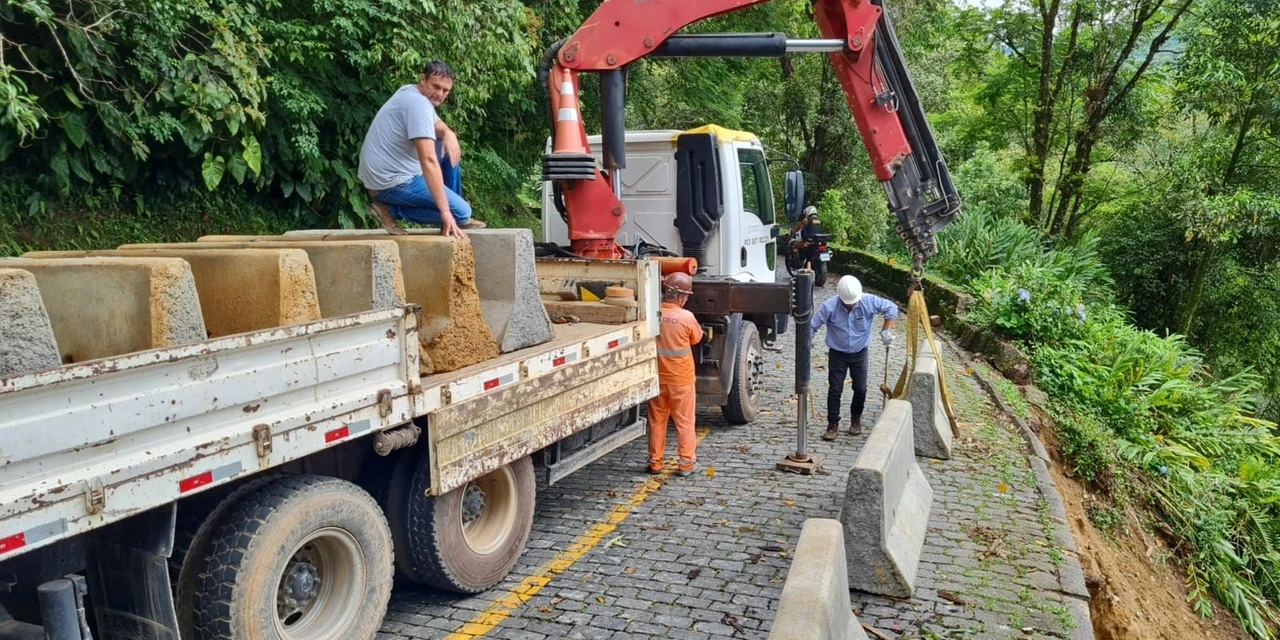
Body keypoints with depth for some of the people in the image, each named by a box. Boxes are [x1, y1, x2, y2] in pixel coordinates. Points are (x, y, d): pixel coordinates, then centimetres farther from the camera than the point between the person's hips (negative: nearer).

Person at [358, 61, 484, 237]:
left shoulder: (410, 92, 9)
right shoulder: (419, 104, -22)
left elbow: (438, 125, 24)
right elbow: (428, 161, -31)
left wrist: (449, 134, -4)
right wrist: (446, 212, -33)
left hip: (381, 172, 10)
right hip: (392, 181, -10)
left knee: (450, 151, 19)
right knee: (461, 211, -10)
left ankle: (454, 219, 21)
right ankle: (391, 209, -4)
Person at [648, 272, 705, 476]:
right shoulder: (686, 317, -18)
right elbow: (697, 338, 0)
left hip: (657, 378, 3)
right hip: (681, 379, -3)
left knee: (657, 421, 14)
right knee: (685, 422, 10)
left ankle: (655, 462, 20)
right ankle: (687, 462, 15)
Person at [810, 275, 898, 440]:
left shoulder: (869, 302, -18)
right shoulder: (829, 306, -22)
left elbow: (892, 309, -5)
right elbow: (812, 326, -14)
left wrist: (886, 330, -12)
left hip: (860, 353, 1)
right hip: (837, 354, -1)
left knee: (860, 389, 7)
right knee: (834, 390, -1)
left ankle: (856, 419, 31)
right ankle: (833, 424, 11)